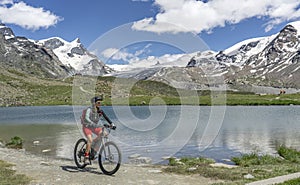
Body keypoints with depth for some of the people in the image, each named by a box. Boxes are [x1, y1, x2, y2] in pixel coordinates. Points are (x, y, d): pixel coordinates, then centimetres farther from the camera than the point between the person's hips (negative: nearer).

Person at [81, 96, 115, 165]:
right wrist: (94, 124, -50)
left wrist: (112, 124, -24)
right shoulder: (89, 109, -21)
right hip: (86, 126, -6)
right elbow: (86, 118, -36)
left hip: (94, 127, 6)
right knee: (90, 140, -26)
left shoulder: (100, 111, -5)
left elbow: (106, 118, -9)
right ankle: (86, 157, -16)